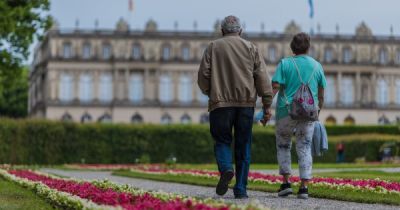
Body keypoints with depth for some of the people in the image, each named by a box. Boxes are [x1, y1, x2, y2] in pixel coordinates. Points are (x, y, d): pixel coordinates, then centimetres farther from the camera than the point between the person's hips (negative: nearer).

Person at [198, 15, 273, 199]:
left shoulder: (213, 47, 8)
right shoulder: (250, 48, 11)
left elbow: (203, 75, 3)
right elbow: (262, 77, 3)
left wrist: (209, 93, 22)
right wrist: (267, 104, 4)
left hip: (220, 102, -1)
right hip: (246, 103, 1)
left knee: (222, 141, 8)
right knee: (243, 146, 6)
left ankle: (226, 168, -21)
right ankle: (240, 189, 4)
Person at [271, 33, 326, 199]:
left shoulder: (285, 64, -2)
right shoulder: (317, 66, 8)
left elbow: (275, 88, -11)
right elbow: (321, 95, 12)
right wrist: (318, 112, 24)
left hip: (286, 111, -2)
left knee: (283, 146, 14)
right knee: (304, 148, 5)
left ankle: (286, 182, 7)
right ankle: (304, 187, -4)